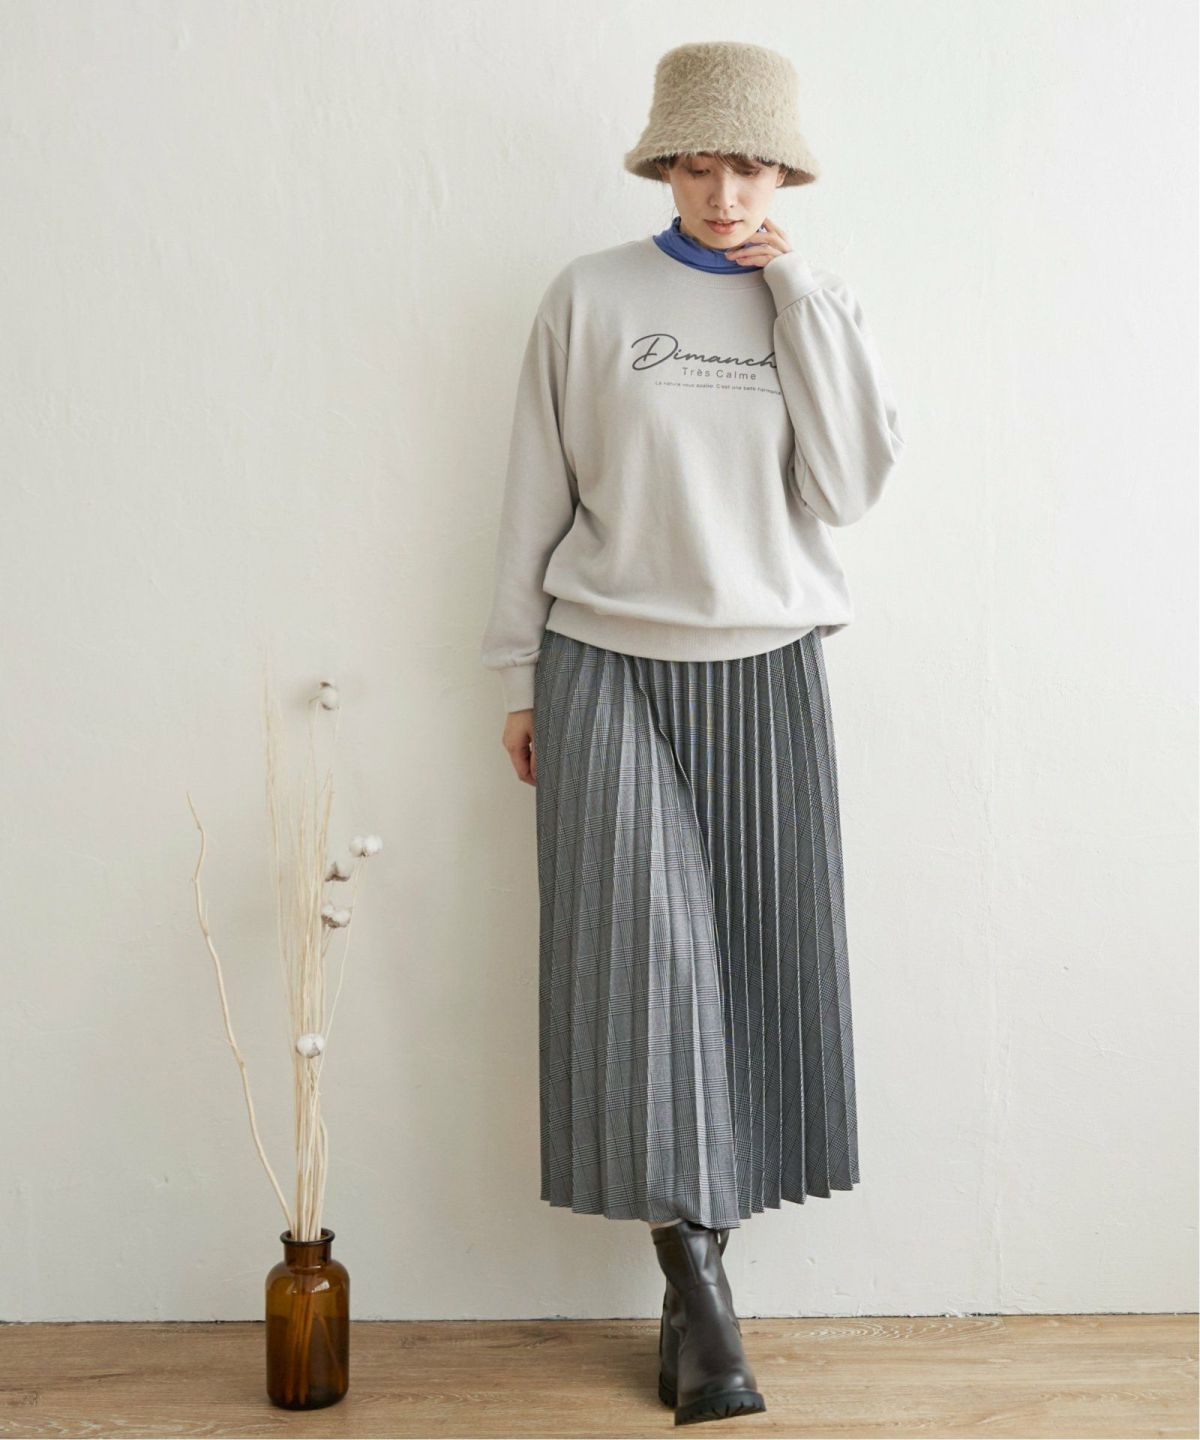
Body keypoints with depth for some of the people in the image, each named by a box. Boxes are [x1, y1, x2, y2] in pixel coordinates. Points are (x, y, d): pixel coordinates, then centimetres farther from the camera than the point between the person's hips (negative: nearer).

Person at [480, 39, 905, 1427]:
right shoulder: (589, 297, 1)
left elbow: (849, 484, -6)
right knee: (641, 955, -7)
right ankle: (695, 1282, 2)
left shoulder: (824, 306, 7)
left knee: (752, 958, 1)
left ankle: (695, 1274, 13)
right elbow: (538, 497, 4)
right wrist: (518, 677, 4)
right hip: (609, 667, -1)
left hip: (765, 673, 2)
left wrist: (795, 292, -6)